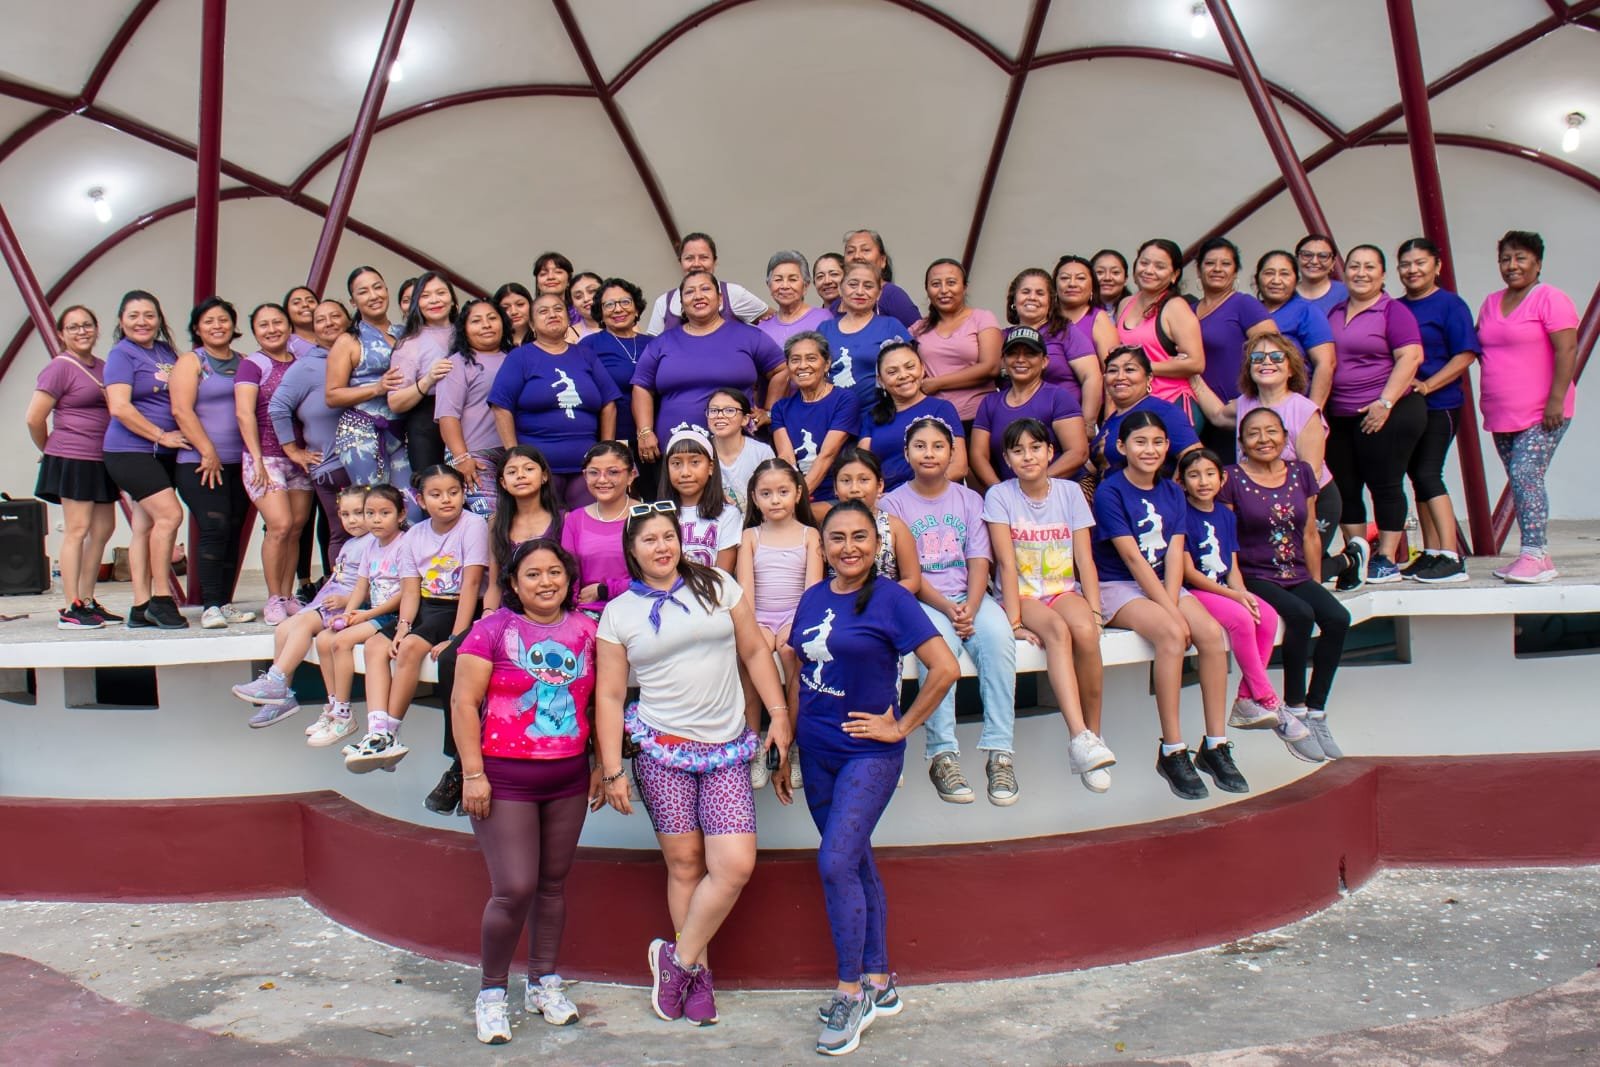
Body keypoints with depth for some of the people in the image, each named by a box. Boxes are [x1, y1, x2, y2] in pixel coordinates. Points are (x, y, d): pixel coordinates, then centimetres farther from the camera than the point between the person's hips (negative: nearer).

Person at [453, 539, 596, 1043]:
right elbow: (464, 702, -8)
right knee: (514, 890, -6)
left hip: (568, 777, 4)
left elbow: (598, 700, 13)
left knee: (553, 883, 13)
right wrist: (473, 774, -12)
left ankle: (543, 983, 29)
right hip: (505, 776, -4)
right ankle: (491, 992, 14)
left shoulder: (586, 629, 5)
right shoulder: (492, 629, -7)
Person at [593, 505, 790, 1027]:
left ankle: (678, 958, 10)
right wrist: (611, 770, -2)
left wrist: (779, 714, 2)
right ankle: (698, 971, 20)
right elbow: (609, 696, 4)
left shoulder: (717, 585, 6)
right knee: (684, 864, 2)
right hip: (661, 750, -1)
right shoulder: (618, 612, 4)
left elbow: (755, 652, 10)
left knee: (736, 864, -9)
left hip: (726, 750, 1)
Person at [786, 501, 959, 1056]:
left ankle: (851, 992, 4)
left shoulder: (890, 599, -11)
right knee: (856, 865, 13)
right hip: (818, 754, 6)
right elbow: (797, 677, 14)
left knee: (835, 864, -12)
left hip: (869, 754, -6)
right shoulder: (812, 600, 7)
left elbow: (945, 668, -16)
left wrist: (901, 727, -11)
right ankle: (880, 984, 26)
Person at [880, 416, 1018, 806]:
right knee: (939, 641, -35)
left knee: (998, 635, -30)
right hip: (920, 600, -2)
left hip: (969, 597, 3)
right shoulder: (894, 503, 6)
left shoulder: (969, 499, 14)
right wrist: (946, 608, -18)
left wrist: (970, 607, -16)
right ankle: (942, 755, -31)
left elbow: (979, 561, 3)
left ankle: (999, 752, -28)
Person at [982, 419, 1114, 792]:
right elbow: (1006, 564, -11)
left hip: (1064, 590, 2)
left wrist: (1094, 612, -12)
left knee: (1084, 632, -32)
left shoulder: (1070, 492, 5)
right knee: (1057, 630, -35)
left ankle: (1094, 733, -18)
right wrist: (1014, 621, -21)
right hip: (1022, 596, -2)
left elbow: (1085, 560, 1)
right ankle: (1079, 737, -45)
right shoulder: (999, 496, -2)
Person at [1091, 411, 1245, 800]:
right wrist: (1170, 611, -19)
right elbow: (1132, 557, -15)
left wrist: (1172, 603, -16)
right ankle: (1172, 751, -25)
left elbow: (1174, 554, 0)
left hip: (1165, 584, 6)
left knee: (1211, 632, -22)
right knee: (1173, 634, -32)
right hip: (1117, 587, -6)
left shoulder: (1172, 492, 10)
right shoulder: (1109, 492, -8)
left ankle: (1216, 745, -13)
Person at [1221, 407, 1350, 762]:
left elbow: (1310, 535, 14)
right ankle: (1292, 713, -13)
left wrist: (1316, 584, 9)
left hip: (1297, 575, 5)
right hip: (1254, 576, -5)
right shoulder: (1232, 480, -3)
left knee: (1338, 618, -22)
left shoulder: (1301, 473, 11)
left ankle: (1315, 713, -10)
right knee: (1300, 615, -30)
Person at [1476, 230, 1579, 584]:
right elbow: (1479, 347, 18)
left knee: (1525, 475, -16)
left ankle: (1534, 556, -14)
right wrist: (1487, 398, 8)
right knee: (1519, 482, 8)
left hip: (1541, 413, -7)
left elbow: (1567, 350, -13)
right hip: (1500, 415, 7)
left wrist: (1556, 400, -20)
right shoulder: (1491, 303, 15)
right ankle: (1538, 556, 14)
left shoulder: (1550, 299, -6)